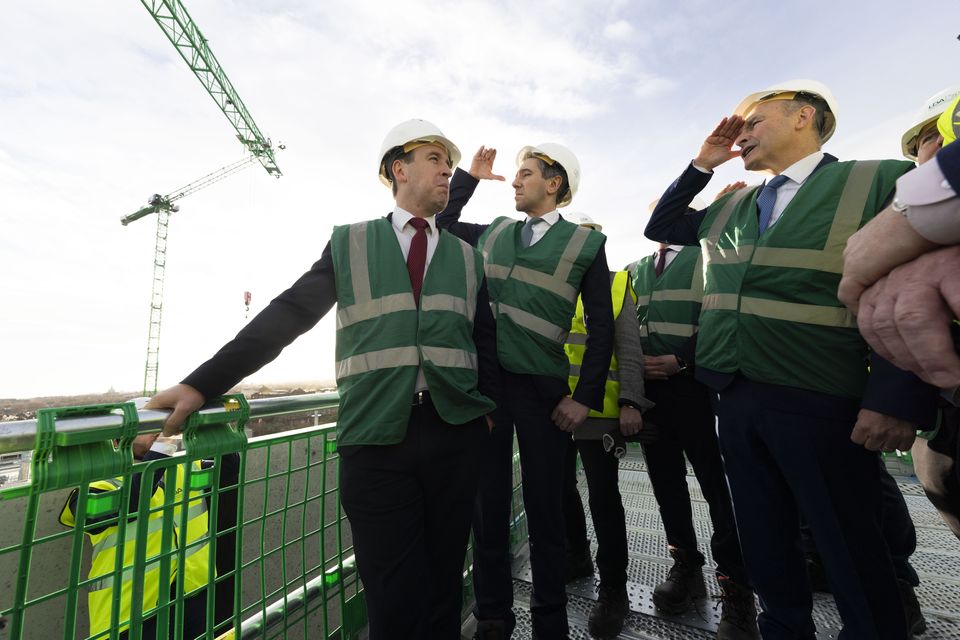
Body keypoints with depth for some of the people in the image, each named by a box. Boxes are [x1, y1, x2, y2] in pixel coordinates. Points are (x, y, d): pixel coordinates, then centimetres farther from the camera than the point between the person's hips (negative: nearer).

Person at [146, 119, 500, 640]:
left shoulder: (468, 257, 14)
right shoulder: (349, 244, 8)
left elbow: (485, 340, 13)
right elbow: (286, 316, 1)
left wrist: (487, 408, 3)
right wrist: (201, 385, -6)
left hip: (455, 436, 3)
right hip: (376, 439, -2)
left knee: (443, 590, 14)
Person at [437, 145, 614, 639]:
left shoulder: (585, 243, 3)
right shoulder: (493, 233, 12)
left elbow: (602, 328, 1)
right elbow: (440, 223, 26)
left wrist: (585, 397, -5)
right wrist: (469, 176, 18)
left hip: (542, 389, -3)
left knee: (545, 508, 10)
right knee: (488, 504, 11)